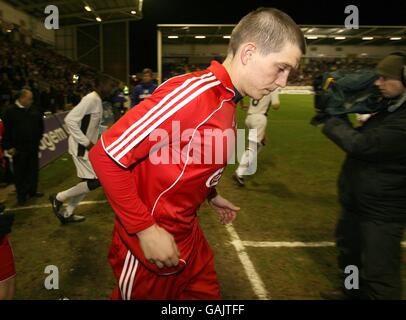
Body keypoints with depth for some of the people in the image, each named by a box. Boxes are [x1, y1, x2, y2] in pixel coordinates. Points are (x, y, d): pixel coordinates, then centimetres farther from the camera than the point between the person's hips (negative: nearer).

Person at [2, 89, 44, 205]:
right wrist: (8, 146, -11)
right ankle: (21, 195, 15)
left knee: (33, 170, 12)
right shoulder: (10, 111, -7)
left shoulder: (34, 111, 6)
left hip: (33, 147, 4)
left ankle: (32, 191, 27)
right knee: (20, 172, 4)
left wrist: (38, 139, 10)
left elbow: (40, 126, 16)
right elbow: (6, 131, -8)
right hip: (18, 149, -4)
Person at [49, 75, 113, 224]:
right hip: (81, 147, -10)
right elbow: (70, 120, -25)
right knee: (97, 180, -9)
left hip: (87, 146, 10)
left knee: (89, 181, 14)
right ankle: (59, 198, 7)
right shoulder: (91, 99, -18)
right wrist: (87, 143, -23)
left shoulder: (97, 100, 12)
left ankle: (66, 213, 27)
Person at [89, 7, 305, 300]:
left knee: (208, 294, 22)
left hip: (189, 236, 8)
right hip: (151, 243, -8)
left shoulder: (227, 102, 2)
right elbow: (105, 155, -26)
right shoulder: (192, 92, -27)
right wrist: (146, 230, -24)